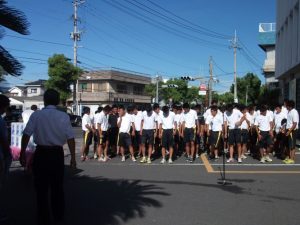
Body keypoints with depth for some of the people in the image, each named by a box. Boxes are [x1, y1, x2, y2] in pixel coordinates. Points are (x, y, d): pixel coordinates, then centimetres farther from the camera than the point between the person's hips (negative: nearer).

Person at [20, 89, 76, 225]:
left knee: (42, 188, 10)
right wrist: (73, 157, 1)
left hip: (41, 154, -1)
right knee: (58, 187, 18)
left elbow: (26, 135, -9)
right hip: (57, 154, 2)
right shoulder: (64, 116, -5)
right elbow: (70, 138, -6)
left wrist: (22, 153, 1)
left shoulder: (36, 115, -6)